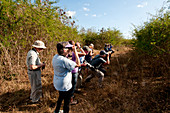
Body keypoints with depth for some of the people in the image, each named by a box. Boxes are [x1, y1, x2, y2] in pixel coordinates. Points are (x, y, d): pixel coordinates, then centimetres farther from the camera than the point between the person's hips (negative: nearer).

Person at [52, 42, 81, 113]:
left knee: (61, 97, 33)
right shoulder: (64, 60, -32)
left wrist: (70, 50, 0)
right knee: (66, 102, 15)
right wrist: (75, 51, -23)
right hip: (65, 86, -9)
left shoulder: (55, 57, -4)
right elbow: (78, 64, -26)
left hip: (57, 84, 9)